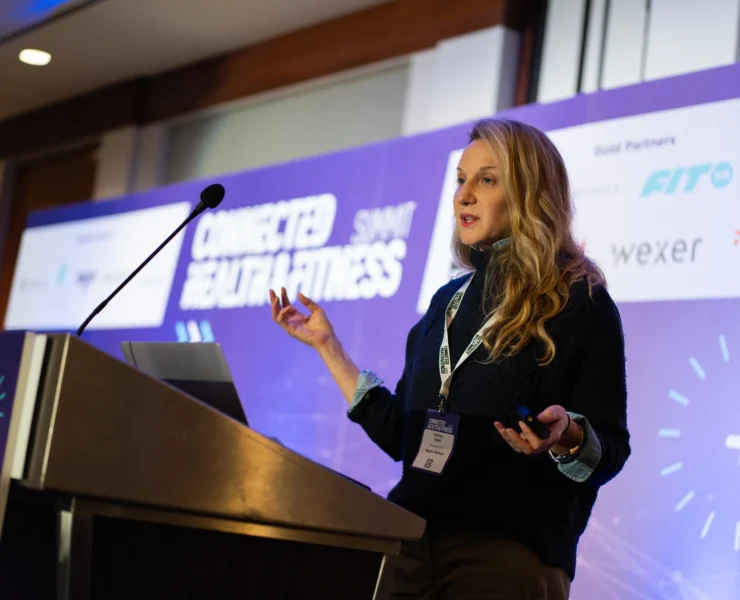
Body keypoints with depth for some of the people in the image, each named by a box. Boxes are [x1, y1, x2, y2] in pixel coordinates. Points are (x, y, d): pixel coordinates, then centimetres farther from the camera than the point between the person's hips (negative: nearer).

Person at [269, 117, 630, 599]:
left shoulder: (580, 303, -4)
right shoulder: (449, 301, 14)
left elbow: (611, 451, -7)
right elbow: (403, 437, 14)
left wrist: (567, 436, -28)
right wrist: (329, 346, 16)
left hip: (508, 553, -5)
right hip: (412, 540, 6)